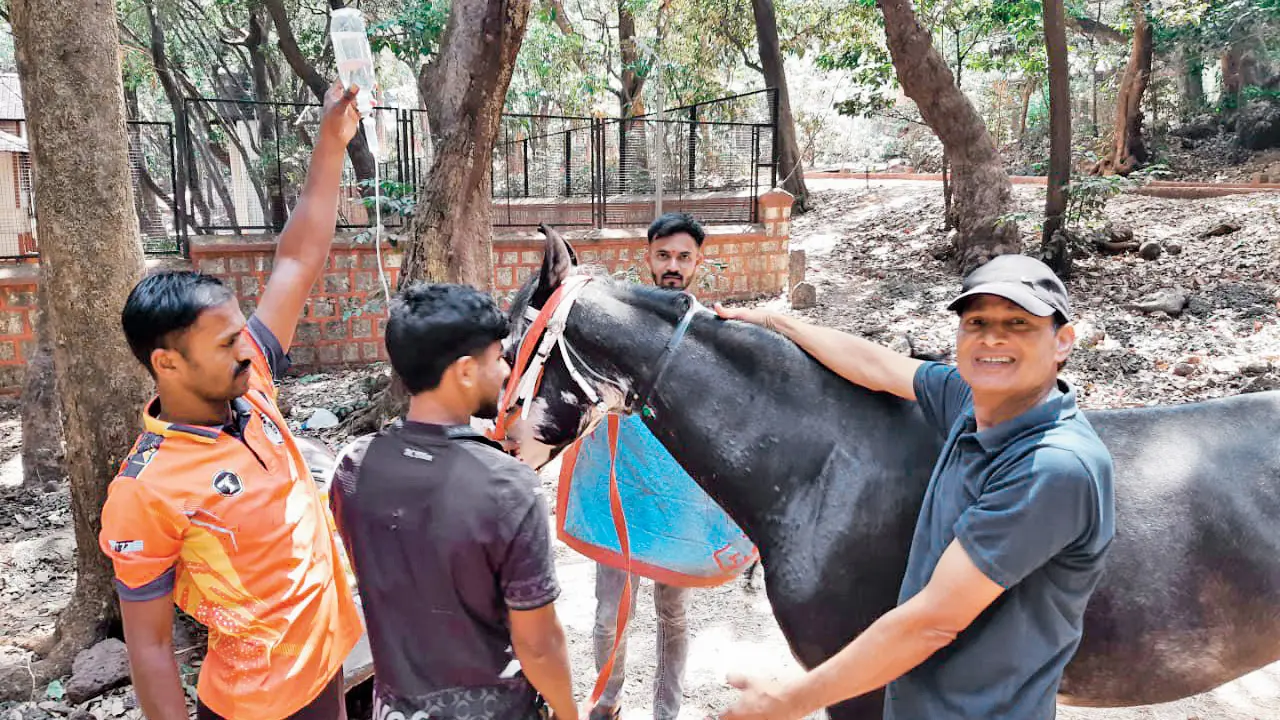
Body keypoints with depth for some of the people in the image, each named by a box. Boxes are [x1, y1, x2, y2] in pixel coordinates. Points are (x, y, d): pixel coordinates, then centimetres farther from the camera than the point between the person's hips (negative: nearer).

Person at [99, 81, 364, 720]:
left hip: (325, 662, 7)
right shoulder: (147, 490, -23)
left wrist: (331, 143, -5)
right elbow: (148, 642, -14)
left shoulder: (247, 389, -6)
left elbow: (299, 261, -4)